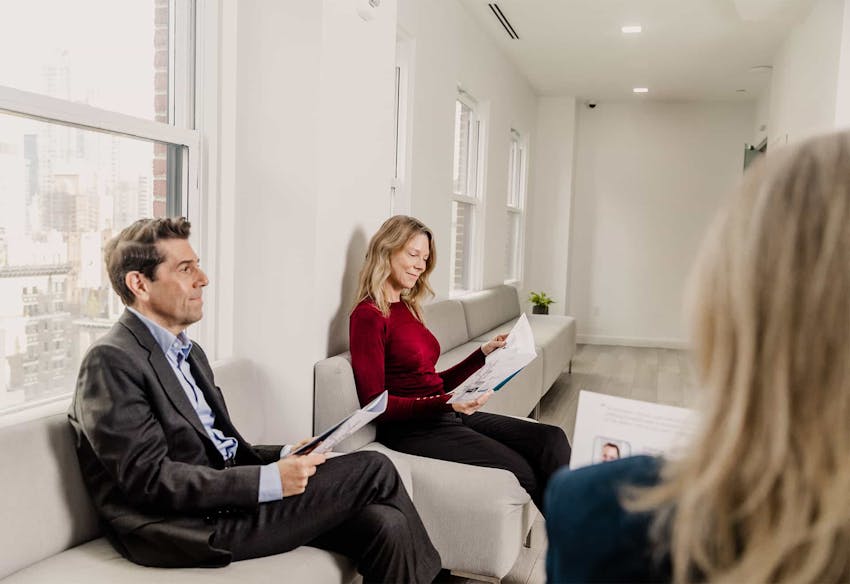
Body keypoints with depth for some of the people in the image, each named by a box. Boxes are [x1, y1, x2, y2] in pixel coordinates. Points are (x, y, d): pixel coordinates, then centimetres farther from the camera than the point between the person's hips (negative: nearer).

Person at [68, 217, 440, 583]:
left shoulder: (190, 353, 17)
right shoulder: (111, 362, -11)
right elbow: (149, 478, -19)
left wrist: (284, 457, 1)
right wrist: (268, 481, -22)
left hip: (225, 501, 8)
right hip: (190, 532, -8)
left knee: (384, 523, -13)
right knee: (373, 469, -11)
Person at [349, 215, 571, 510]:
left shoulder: (407, 308, 15)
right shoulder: (368, 316, -10)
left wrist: (484, 353, 11)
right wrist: (446, 404, -23)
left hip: (444, 416, 8)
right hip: (411, 428, -8)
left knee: (551, 439, -10)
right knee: (522, 472, -22)